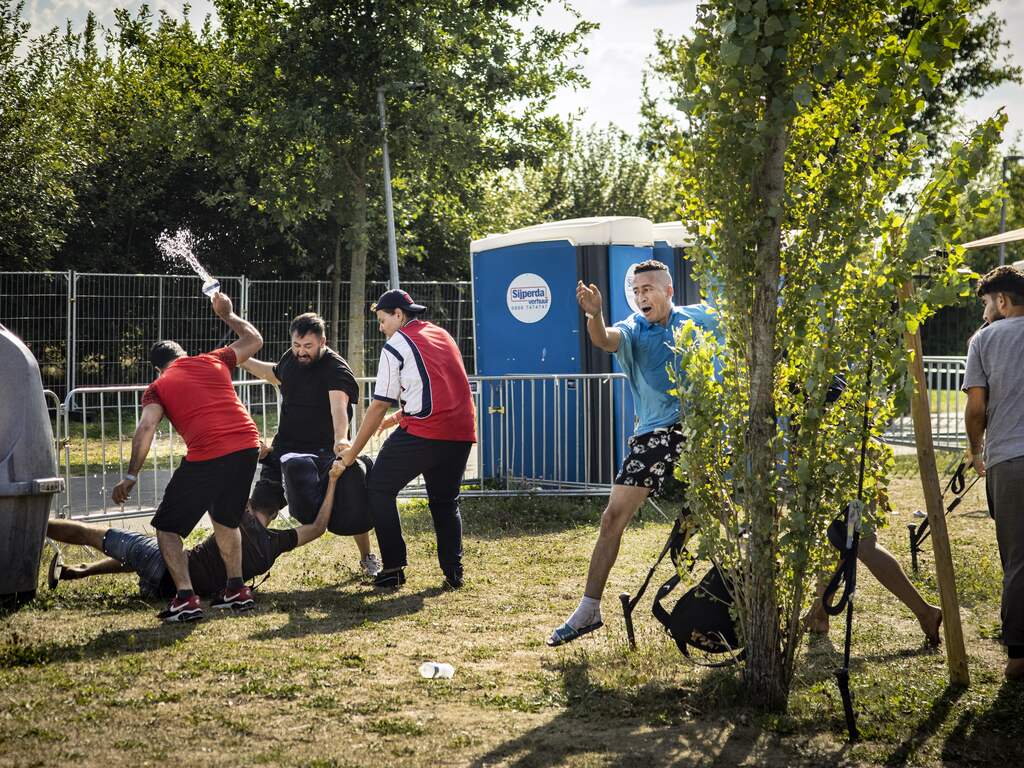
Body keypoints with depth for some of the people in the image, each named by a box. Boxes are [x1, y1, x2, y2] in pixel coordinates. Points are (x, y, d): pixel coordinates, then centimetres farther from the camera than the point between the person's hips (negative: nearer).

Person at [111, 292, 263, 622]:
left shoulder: (158, 387, 12)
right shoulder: (212, 361, 21)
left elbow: (145, 429, -4)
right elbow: (254, 339, 36)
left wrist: (131, 476, -3)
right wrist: (227, 315, 50)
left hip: (207, 456, -5)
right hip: (247, 446, 5)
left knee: (167, 528, 8)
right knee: (226, 520, 29)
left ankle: (186, 598, -5)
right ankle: (236, 589, 27)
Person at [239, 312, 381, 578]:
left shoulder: (336, 369, -21)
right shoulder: (290, 358, 1)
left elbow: (339, 404, -41)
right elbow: (275, 374, 27)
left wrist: (340, 438, -59)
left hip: (324, 450, -5)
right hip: (285, 446, 5)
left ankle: (367, 558, 16)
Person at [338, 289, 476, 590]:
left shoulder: (395, 347, 0)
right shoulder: (443, 335, 21)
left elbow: (379, 405, -1)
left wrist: (353, 451, 5)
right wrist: (399, 417, 33)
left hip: (421, 432, -7)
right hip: (462, 432, 7)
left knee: (380, 490, 7)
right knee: (445, 501, 20)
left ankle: (394, 569, 2)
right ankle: (453, 573, 11)